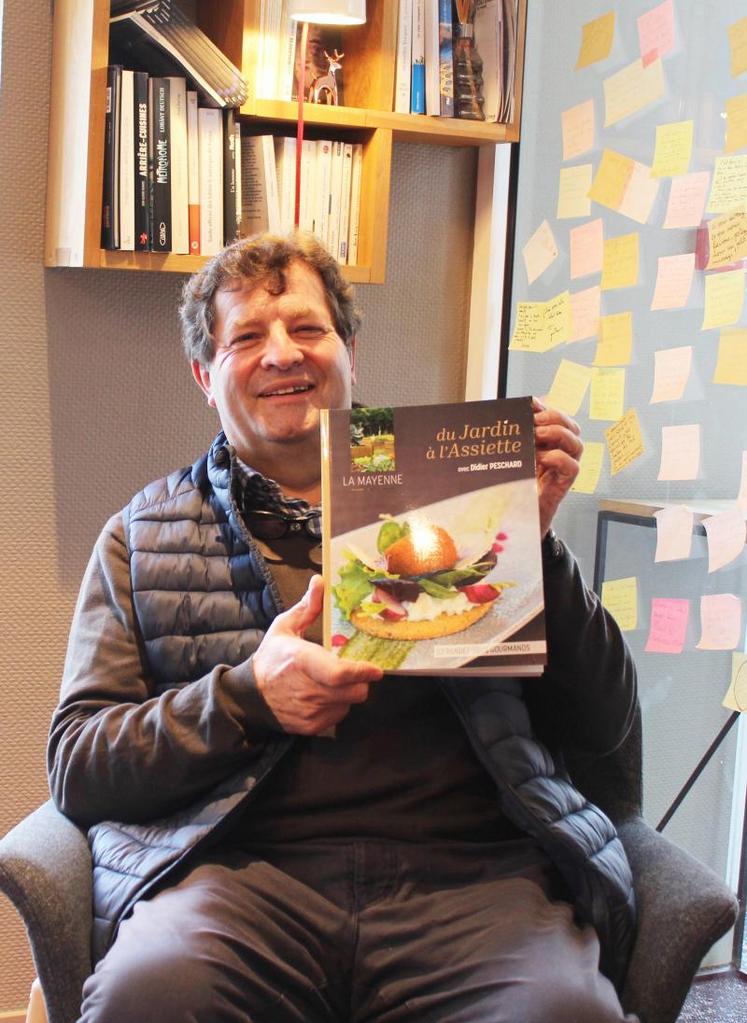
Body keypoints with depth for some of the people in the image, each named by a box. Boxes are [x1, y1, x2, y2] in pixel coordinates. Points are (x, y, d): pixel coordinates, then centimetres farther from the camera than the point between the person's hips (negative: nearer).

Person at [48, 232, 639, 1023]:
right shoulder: (142, 536, 14)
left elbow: (602, 726, 11)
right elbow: (74, 765, 7)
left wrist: (534, 537, -2)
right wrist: (250, 696, -9)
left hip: (467, 866, 0)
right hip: (242, 865, 1)